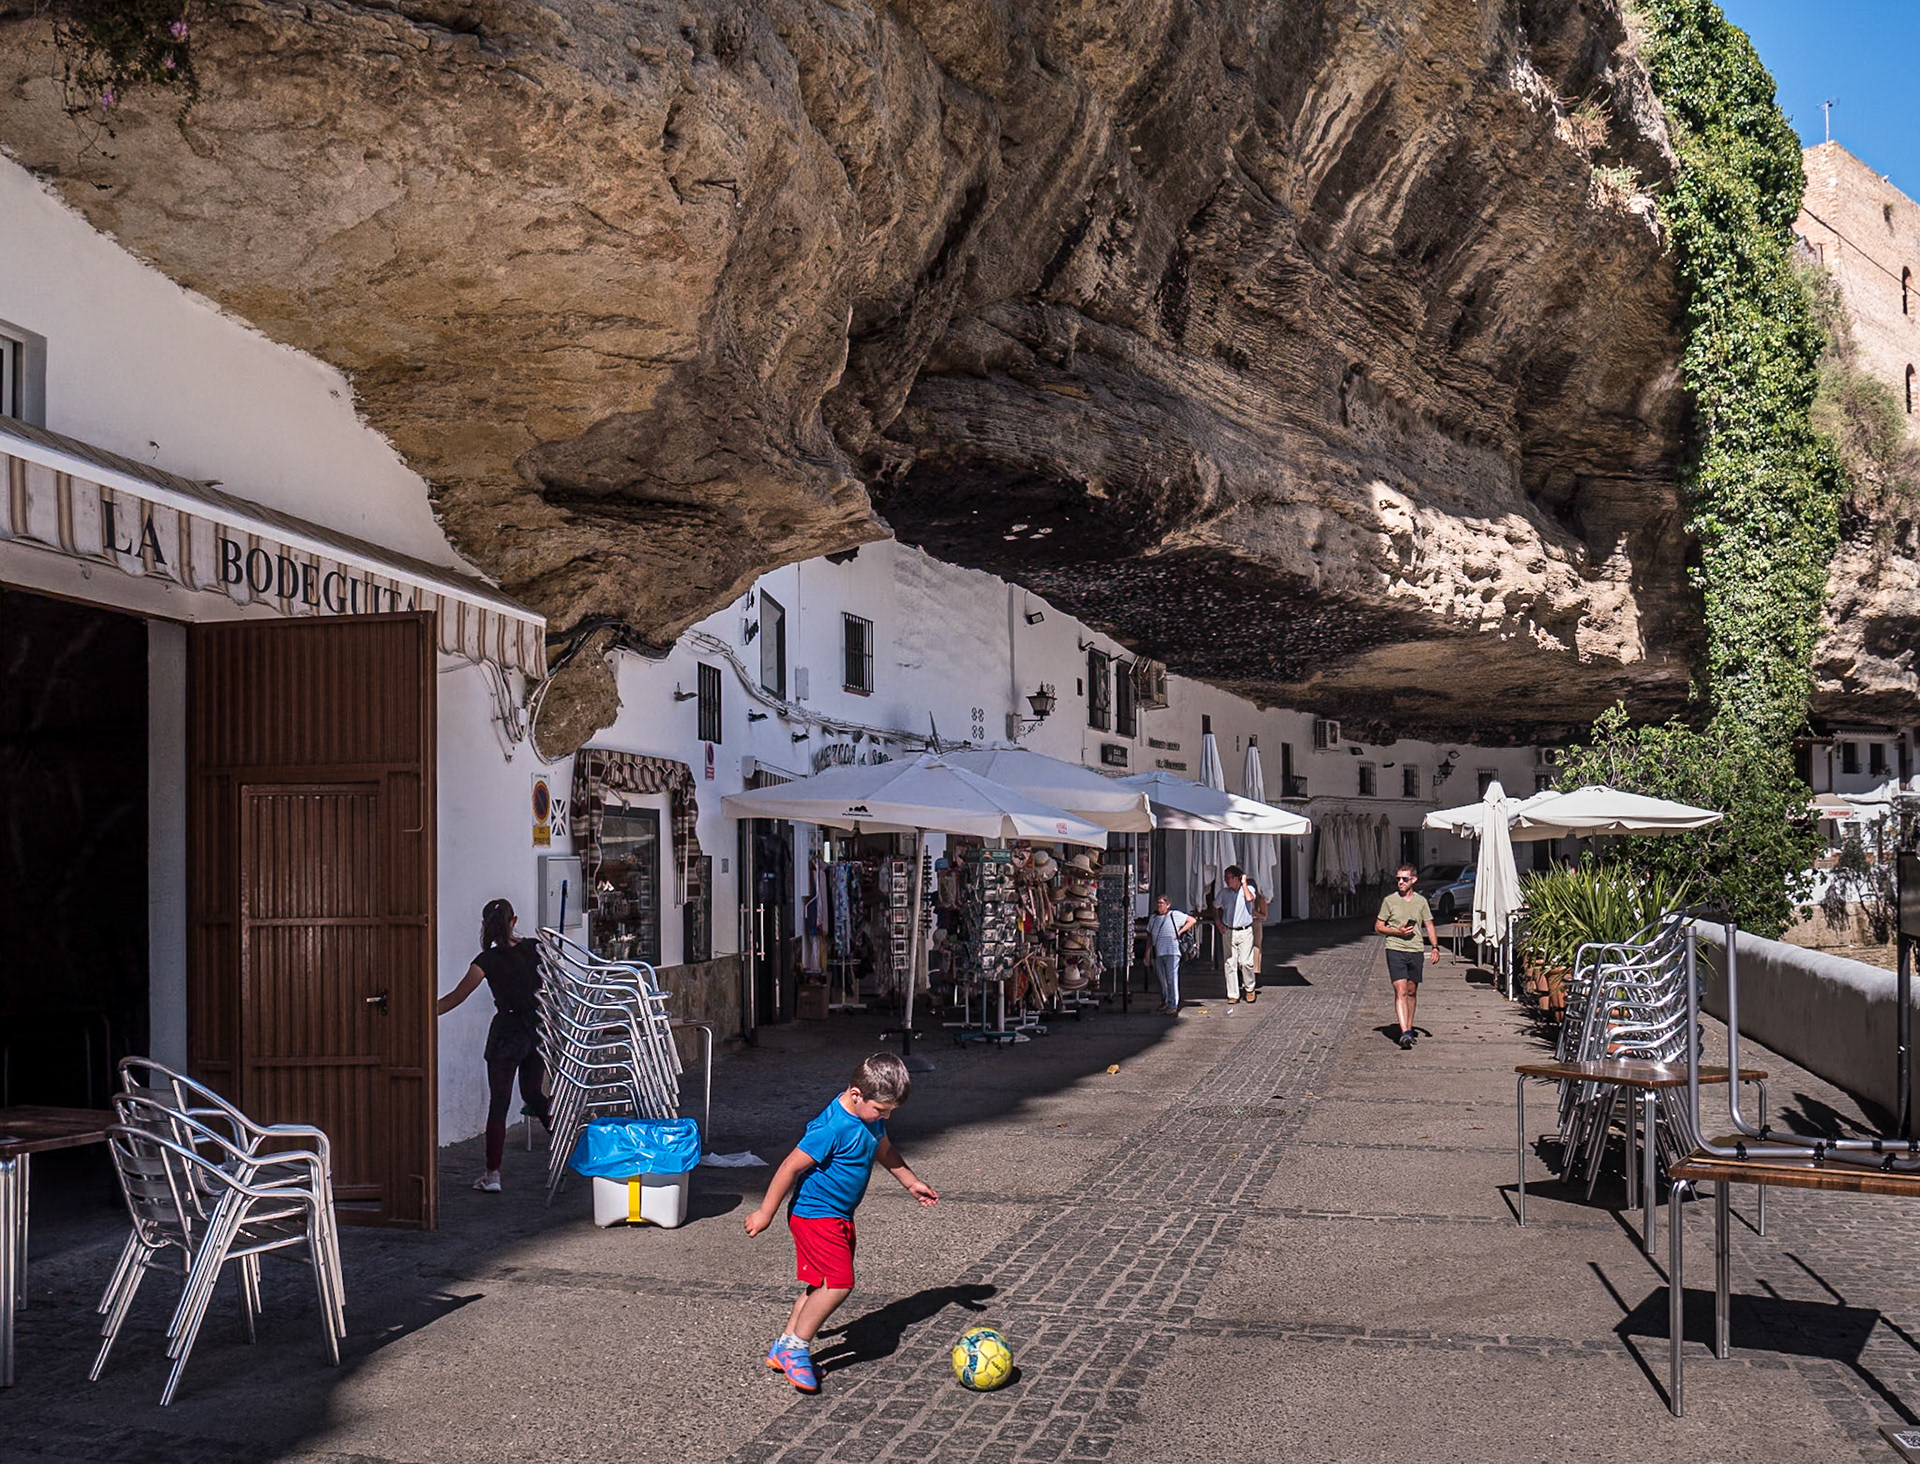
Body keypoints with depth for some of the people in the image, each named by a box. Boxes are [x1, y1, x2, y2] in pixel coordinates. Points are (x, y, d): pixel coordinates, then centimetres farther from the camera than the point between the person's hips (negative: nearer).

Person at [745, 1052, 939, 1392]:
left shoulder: (871, 1116, 0)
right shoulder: (833, 1128, -27)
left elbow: (884, 1150, 21)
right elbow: (791, 1167, -22)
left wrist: (912, 1183, 26)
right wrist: (765, 1214, -16)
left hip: (840, 1217, 9)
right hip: (815, 1215, -9)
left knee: (821, 1286, 12)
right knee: (839, 1282, -15)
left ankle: (784, 1349, 23)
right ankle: (796, 1347, -1)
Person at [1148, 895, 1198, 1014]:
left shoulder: (1175, 915, 3)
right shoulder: (1153, 918, 16)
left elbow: (1192, 920, 6)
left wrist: (1180, 932, -1)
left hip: (1172, 952, -5)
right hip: (1158, 954, 5)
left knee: (1172, 979, -9)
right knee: (1162, 979, 9)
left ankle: (1173, 1005, -10)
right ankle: (1165, 1002, 21)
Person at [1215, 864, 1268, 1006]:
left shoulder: (1249, 889, 0)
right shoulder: (1224, 893, 8)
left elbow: (1249, 898, -22)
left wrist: (1243, 883, -11)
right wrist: (1219, 923, 8)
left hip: (1245, 931, -3)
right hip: (1228, 932, 3)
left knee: (1246, 962, -9)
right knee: (1230, 963, 0)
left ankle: (1250, 988, 15)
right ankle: (1233, 994, 6)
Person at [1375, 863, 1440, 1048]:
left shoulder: (1421, 901, 8)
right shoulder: (1389, 901, 1)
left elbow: (1429, 925, 14)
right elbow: (1378, 926, 5)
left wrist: (1435, 947, 1)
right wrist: (1398, 931, -11)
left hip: (1415, 951, 3)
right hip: (1395, 950, -3)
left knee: (1412, 991, 11)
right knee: (1400, 990, -13)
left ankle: (1410, 1028, 27)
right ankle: (1404, 1033, -22)